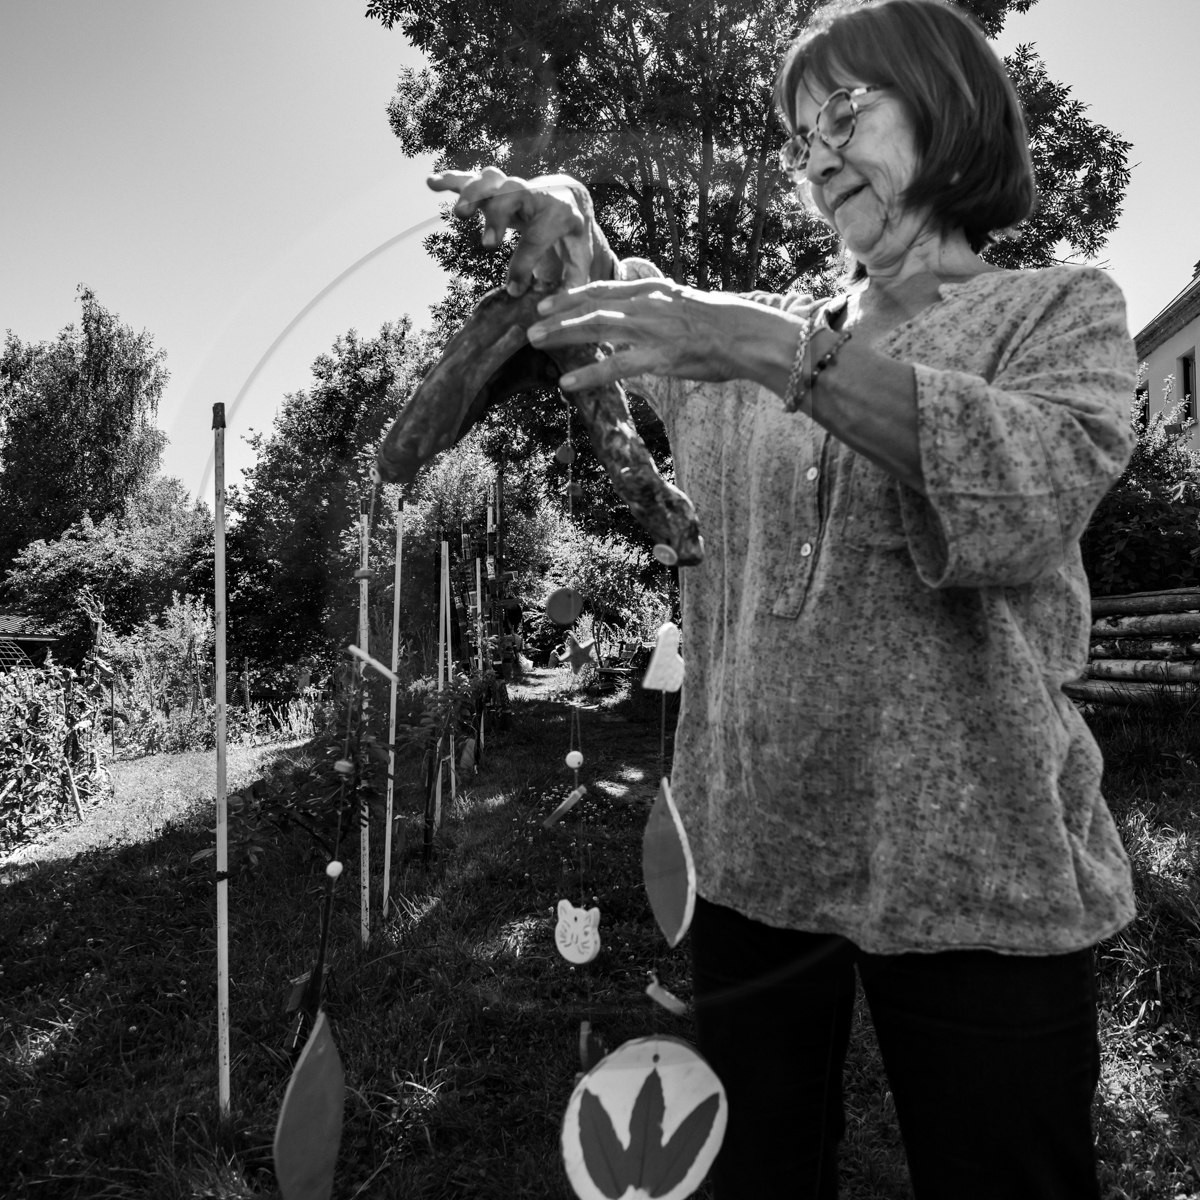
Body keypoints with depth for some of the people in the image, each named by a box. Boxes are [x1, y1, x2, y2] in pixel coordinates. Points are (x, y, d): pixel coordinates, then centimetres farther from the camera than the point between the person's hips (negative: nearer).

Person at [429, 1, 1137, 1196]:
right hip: (746, 856, 3)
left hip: (969, 872, -2)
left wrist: (785, 353, -25)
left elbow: (1042, 482, -16)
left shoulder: (1060, 308, 3)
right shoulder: (756, 330, 16)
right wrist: (571, 235, -8)